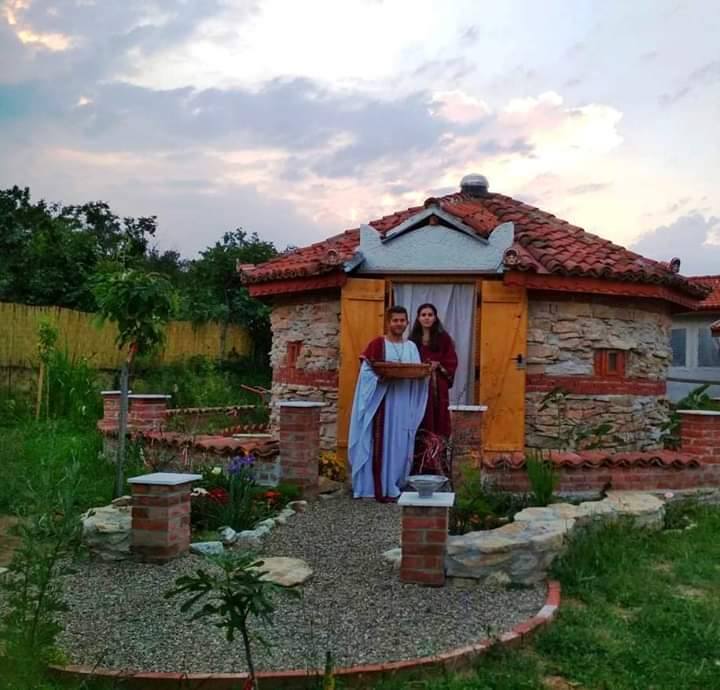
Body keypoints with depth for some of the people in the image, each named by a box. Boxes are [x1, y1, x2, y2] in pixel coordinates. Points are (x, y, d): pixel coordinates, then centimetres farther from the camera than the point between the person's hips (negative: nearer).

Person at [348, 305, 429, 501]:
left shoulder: (411, 347, 13)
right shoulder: (377, 344, -2)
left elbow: (418, 375, 13)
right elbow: (366, 372, -7)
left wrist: (421, 374, -9)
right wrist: (382, 376, -23)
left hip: (404, 404, 5)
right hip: (383, 403, -5)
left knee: (402, 445, 6)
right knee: (382, 443, -5)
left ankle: (397, 485, 16)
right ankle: (381, 489, 0)